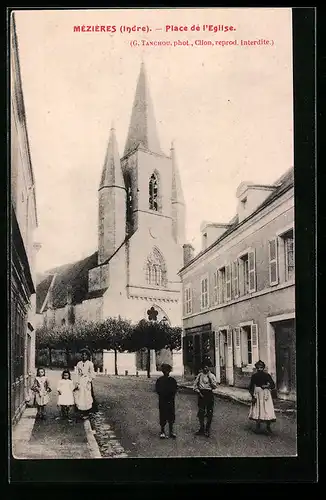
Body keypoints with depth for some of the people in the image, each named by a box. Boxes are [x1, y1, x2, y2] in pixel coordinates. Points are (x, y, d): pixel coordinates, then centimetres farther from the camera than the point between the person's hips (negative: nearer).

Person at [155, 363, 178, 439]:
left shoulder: (172, 380, 7)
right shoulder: (159, 380, 1)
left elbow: (175, 389, 3)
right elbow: (158, 390, -3)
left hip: (171, 401, 2)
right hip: (162, 401, -2)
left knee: (171, 416, 6)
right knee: (163, 416, 1)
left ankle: (171, 431, 18)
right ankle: (162, 431, 13)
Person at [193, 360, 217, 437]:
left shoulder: (212, 375, 2)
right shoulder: (200, 375, 5)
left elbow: (215, 386, -5)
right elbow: (195, 385, 7)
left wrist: (210, 378, -12)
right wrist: (198, 392, -5)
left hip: (209, 393, -1)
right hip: (201, 394, 1)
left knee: (209, 413, 0)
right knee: (201, 413, 6)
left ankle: (207, 430, 11)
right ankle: (201, 428, 20)